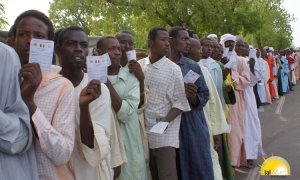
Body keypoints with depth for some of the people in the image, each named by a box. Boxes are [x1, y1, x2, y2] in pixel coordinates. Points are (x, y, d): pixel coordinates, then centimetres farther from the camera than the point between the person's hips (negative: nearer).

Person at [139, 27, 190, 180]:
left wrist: (167, 119, -20)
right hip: (143, 132, 3)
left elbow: (180, 102, -6)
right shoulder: (139, 65, 5)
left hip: (164, 134, -3)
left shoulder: (173, 69, -5)